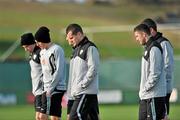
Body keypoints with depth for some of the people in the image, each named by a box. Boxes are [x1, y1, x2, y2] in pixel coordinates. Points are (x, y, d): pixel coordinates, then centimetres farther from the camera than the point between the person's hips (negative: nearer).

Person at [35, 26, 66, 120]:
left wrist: (51, 88, -15)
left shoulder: (57, 50, -10)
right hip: (47, 89, 9)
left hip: (56, 88, -9)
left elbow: (59, 71, -15)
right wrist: (45, 87, 11)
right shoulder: (42, 52, 16)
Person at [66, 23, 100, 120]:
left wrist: (81, 85, -16)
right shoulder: (76, 50, 20)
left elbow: (93, 70, -16)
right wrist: (70, 93, 15)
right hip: (77, 94, 8)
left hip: (86, 93, -8)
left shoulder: (90, 48, -7)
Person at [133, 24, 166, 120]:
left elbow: (155, 73, -19)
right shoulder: (148, 48, 16)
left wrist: (146, 88, -14)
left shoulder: (154, 49, -13)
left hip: (154, 95, -10)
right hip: (145, 96, 10)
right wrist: (142, 90, 14)